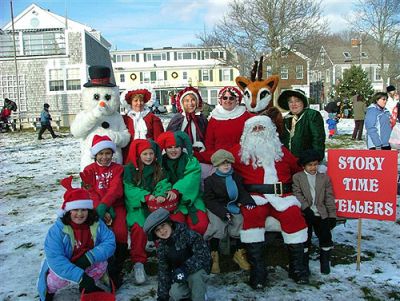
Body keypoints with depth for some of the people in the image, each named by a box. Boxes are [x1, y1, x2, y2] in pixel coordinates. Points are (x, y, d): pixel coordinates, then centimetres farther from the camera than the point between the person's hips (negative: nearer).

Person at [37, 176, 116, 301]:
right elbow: (55, 259, -32)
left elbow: (110, 243, -20)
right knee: (60, 278, -32)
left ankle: (88, 286, 9)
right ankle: (49, 289, 5)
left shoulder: (96, 224, -15)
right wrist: (80, 276, -39)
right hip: (62, 267, -2)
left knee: (102, 264, -23)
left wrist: (89, 257, -35)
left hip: (86, 265, 3)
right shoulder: (57, 230, -25)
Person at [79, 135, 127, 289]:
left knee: (120, 233, -25)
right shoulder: (89, 170, 12)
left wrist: (104, 205, -20)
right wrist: (100, 210, -15)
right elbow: (90, 193, 0)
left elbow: (115, 189, -4)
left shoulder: (117, 168, 11)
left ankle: (115, 271, -8)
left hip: (115, 206, 0)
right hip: (97, 208, 0)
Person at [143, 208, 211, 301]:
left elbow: (203, 254, -30)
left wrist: (185, 268, -40)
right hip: (177, 274, 4)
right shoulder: (161, 248, -5)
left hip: (198, 269, -4)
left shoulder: (187, 234, -24)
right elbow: (163, 271, 3)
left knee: (195, 275, -36)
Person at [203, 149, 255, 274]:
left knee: (240, 221, -18)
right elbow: (209, 200, -6)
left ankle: (239, 253, 1)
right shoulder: (210, 180, -2)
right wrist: (223, 212, -18)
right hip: (217, 208, -3)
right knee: (218, 225, -27)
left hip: (233, 207, 4)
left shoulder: (236, 177, 10)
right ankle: (214, 255, -10)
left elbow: (243, 193, 7)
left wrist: (249, 203, -16)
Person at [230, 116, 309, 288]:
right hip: (254, 196, -2)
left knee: (293, 215, -26)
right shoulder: (239, 151, 13)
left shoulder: (281, 150, 20)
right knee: (251, 216, -33)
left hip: (282, 195, 2)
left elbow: (297, 168, 28)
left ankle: (297, 266, -9)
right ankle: (257, 268, -24)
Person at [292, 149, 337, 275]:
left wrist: (332, 215, 1)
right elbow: (297, 194, -3)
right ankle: (304, 263, 4)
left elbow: (329, 197, 9)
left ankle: (325, 263, 12)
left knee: (325, 235, -7)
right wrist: (306, 208, -15)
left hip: (321, 213, 2)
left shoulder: (324, 178, 14)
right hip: (305, 213, -2)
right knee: (305, 236, -12)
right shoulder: (297, 177, 8)